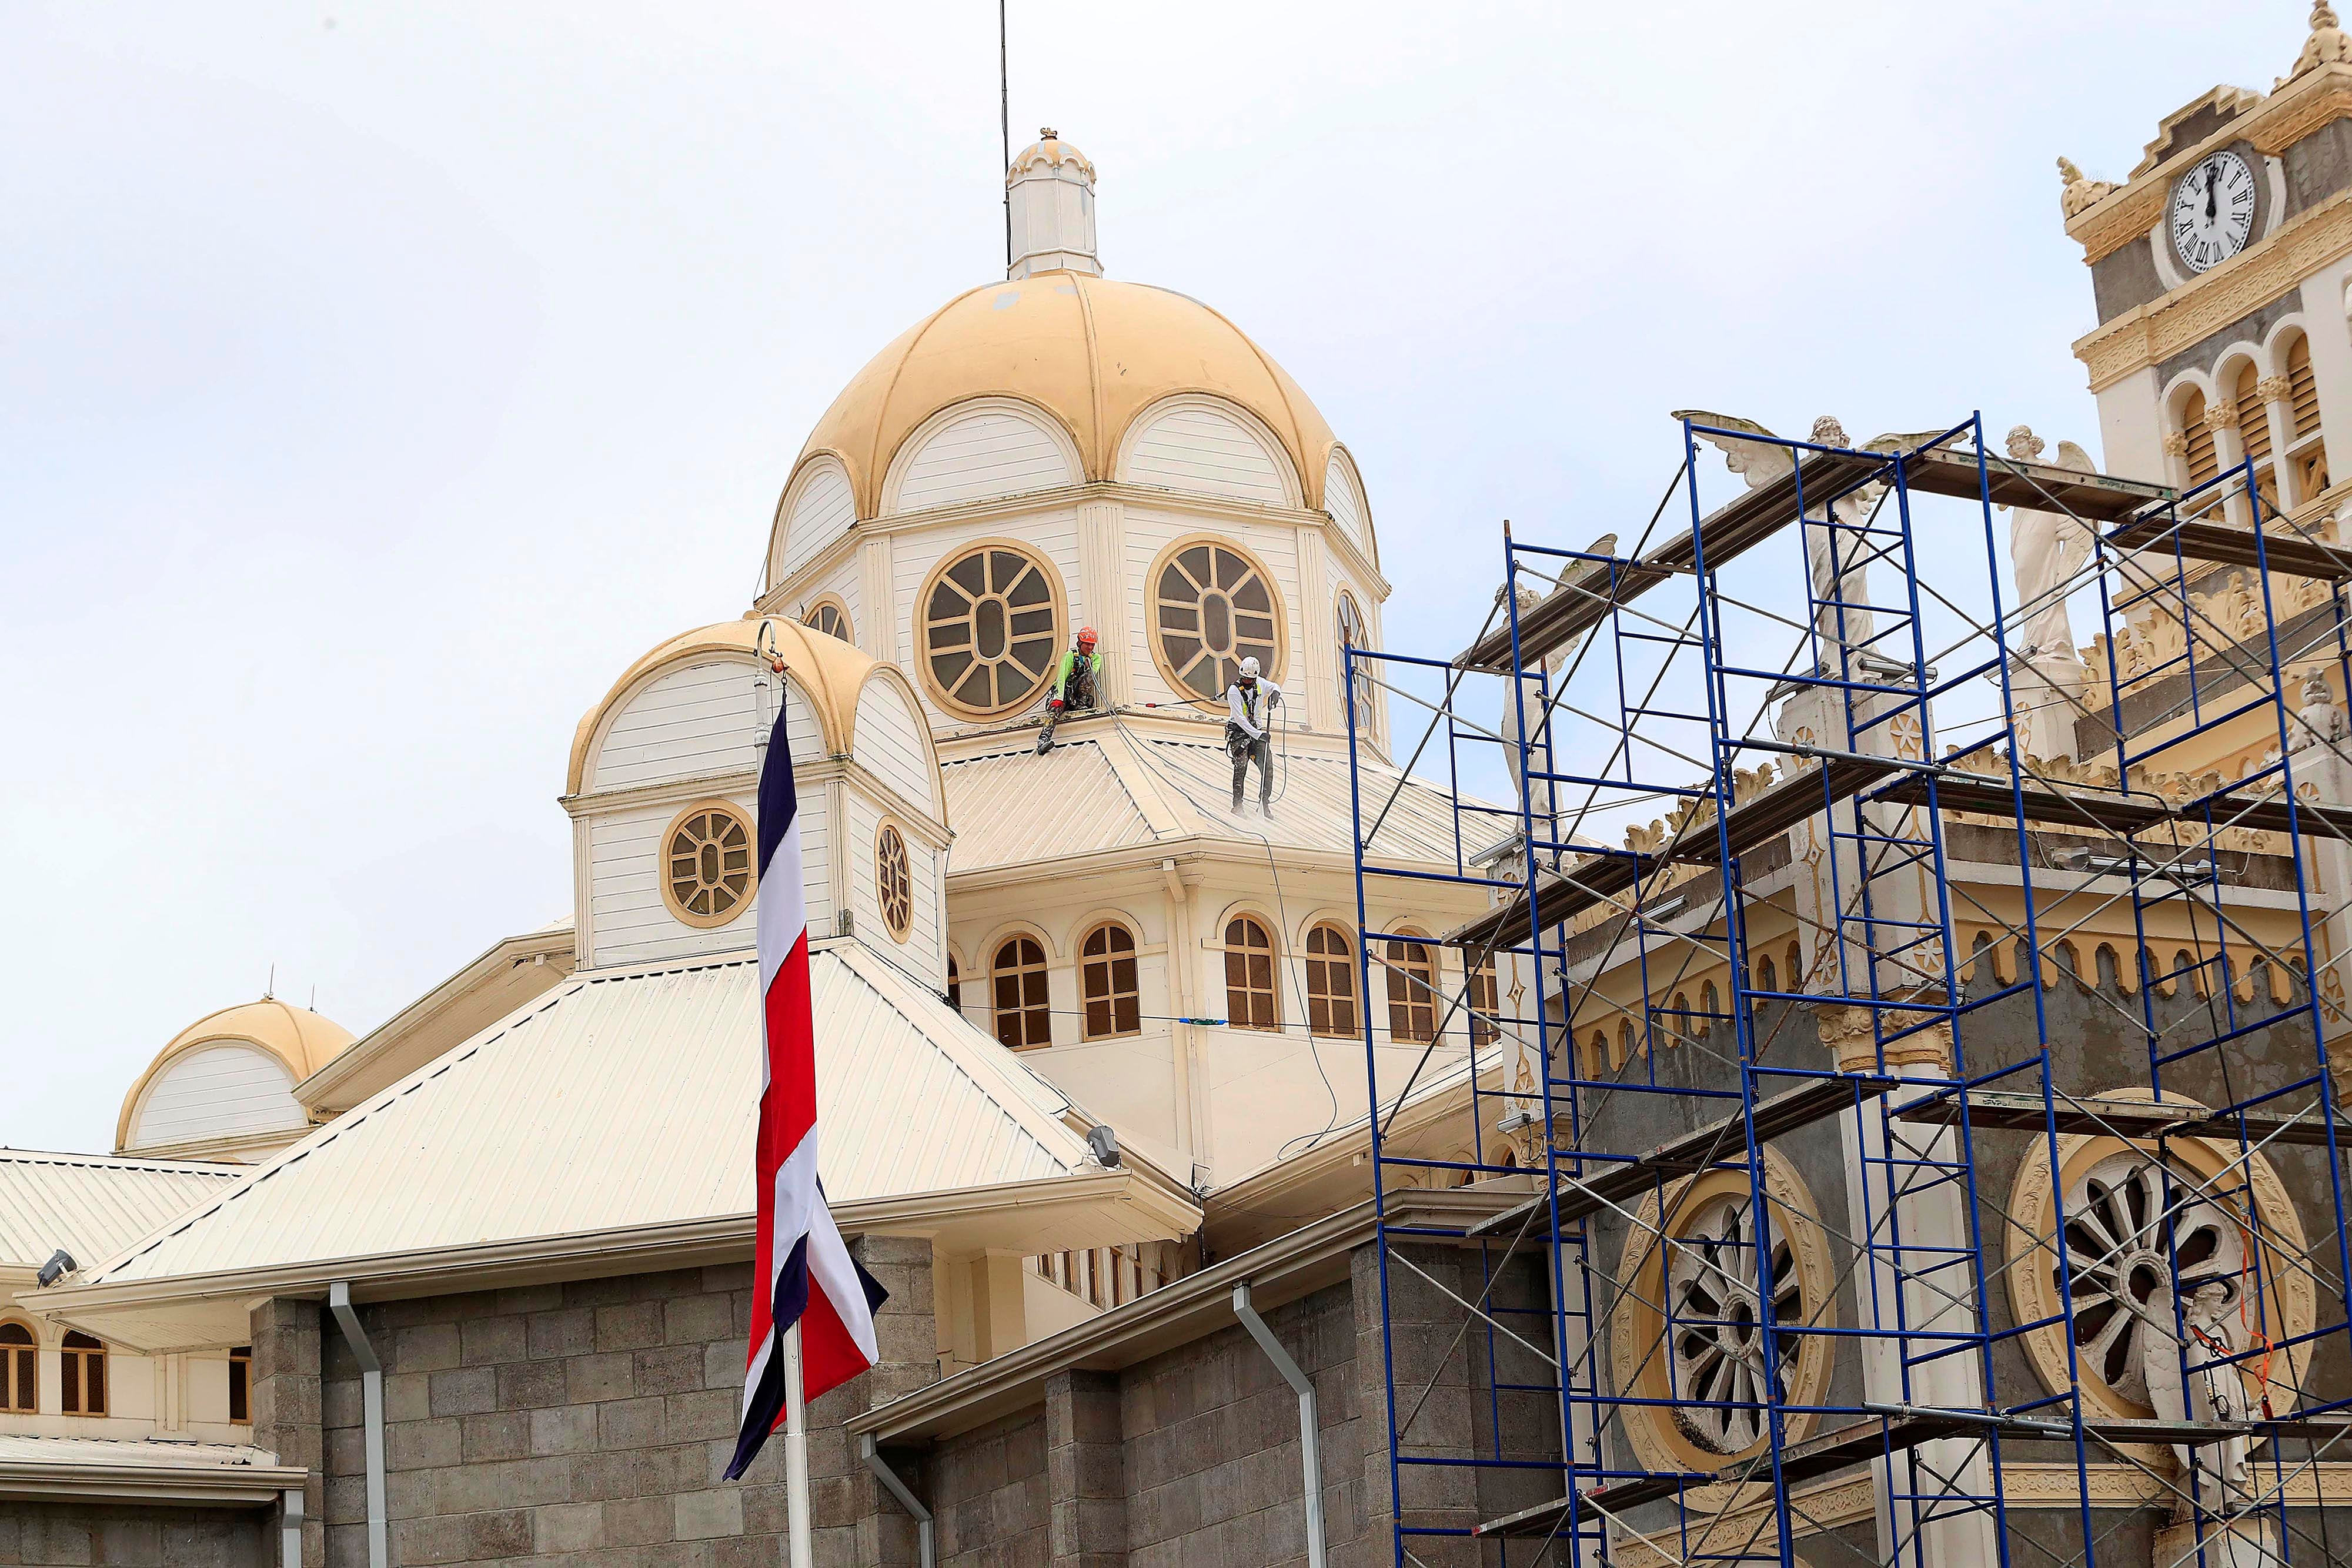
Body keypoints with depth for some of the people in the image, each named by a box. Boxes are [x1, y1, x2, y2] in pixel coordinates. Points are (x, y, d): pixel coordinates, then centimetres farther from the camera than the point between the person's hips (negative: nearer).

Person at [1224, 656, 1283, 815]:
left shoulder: (1259, 684, 1)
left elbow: (1274, 687, 24)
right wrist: (1257, 735, -27)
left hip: (1256, 729, 5)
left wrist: (1275, 693, -3)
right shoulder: (1234, 690, -15)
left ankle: (1265, 802, 2)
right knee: (1241, 767, -16)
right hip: (1239, 730, -5)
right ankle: (1237, 805, -14)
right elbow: (1239, 718, -21)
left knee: (1267, 767, -6)